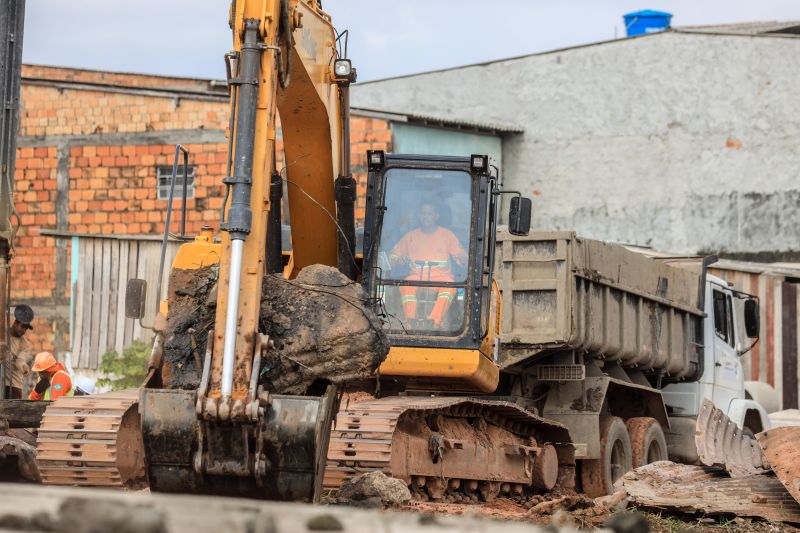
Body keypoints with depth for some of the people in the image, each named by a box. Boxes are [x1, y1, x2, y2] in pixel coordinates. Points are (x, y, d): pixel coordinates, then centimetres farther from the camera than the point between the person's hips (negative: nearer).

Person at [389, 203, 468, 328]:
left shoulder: (447, 235, 13)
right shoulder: (411, 236, 17)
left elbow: (463, 261, 9)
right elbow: (391, 256, 16)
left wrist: (462, 259, -16)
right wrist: (399, 260, -8)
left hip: (441, 276, -1)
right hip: (417, 276, 1)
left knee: (449, 286, -36)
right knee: (406, 285, -33)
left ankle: (435, 321, -55)